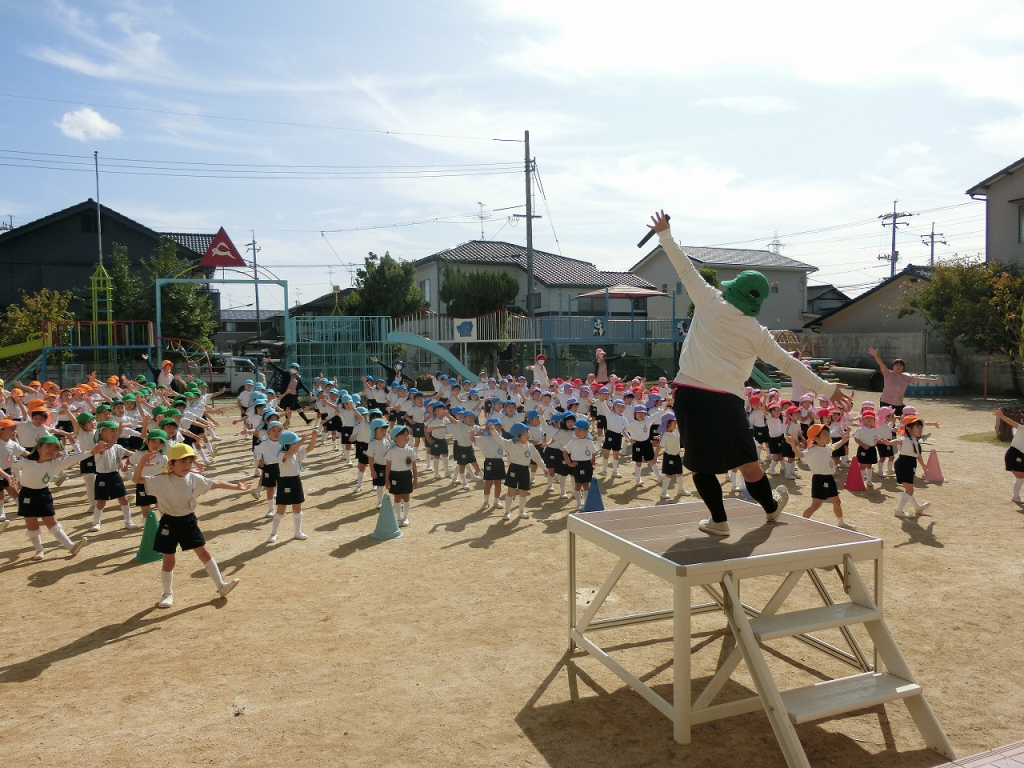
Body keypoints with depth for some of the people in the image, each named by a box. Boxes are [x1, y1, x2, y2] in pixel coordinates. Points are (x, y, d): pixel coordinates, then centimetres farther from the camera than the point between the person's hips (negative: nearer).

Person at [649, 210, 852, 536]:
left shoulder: (709, 302, 2)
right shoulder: (756, 332, 5)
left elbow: (686, 269, 8)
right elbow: (789, 364, 10)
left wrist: (665, 234, 18)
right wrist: (826, 389, 20)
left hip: (689, 394, 0)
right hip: (726, 400, 1)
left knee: (700, 461, 10)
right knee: (746, 459, 15)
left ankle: (718, 520, 18)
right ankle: (771, 508, 38)